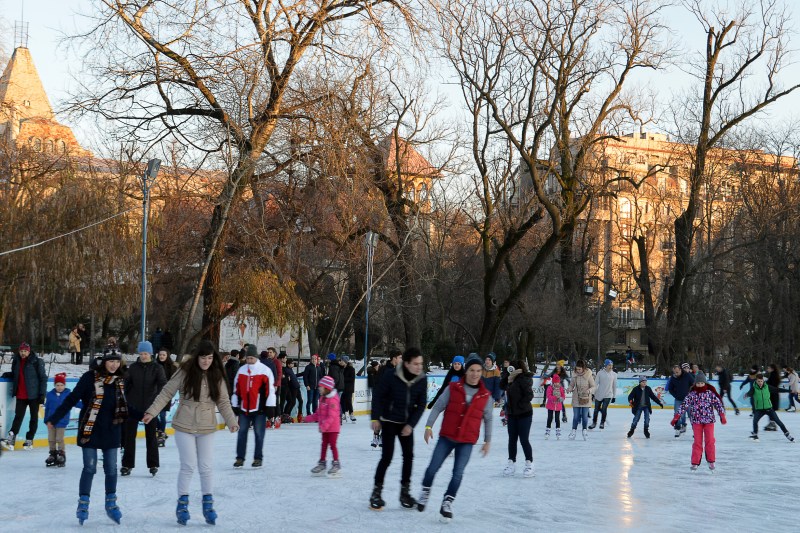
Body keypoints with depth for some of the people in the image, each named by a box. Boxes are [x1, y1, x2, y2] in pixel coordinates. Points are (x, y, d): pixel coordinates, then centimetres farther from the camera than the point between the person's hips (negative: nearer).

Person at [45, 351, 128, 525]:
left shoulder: (120, 381, 5)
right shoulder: (90, 377, -10)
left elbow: (124, 407, 12)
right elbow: (72, 398, -11)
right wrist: (54, 419, -12)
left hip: (111, 431, 4)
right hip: (90, 430, -4)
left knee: (111, 468, 7)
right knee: (89, 468, -3)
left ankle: (111, 504, 21)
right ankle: (83, 504, 9)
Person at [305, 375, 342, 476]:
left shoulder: (333, 400, -21)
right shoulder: (323, 398, 10)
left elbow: (331, 416, -27)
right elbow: (319, 413, 18)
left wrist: (324, 425, -32)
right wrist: (309, 418, 16)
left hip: (333, 427, -9)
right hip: (324, 427, 9)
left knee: (332, 444, -3)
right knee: (324, 445, 15)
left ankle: (336, 464, 7)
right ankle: (322, 463, 23)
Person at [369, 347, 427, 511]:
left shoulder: (422, 380, -10)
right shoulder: (391, 377, -22)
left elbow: (421, 405, -4)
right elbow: (378, 396, -10)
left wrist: (411, 424, -9)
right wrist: (375, 418, -9)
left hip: (406, 423, 4)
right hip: (389, 421, -4)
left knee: (408, 456, 4)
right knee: (387, 457, -7)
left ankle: (404, 491, 19)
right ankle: (376, 492, 5)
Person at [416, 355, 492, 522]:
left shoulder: (485, 396, -1)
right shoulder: (453, 388, -5)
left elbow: (488, 419, 10)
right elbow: (437, 407, -2)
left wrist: (487, 441, 11)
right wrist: (429, 426, -10)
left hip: (467, 441, 0)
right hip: (446, 436, 0)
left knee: (458, 473, -6)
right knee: (433, 467, 1)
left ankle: (447, 503, 9)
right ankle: (425, 492, 27)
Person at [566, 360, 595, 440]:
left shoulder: (588, 375, -14)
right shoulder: (575, 375, -6)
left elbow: (593, 386, -7)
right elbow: (572, 385, 6)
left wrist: (589, 391, -26)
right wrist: (569, 389, -16)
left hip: (585, 399, -2)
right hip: (576, 399, 2)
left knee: (585, 416, 8)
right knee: (576, 416, 6)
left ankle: (584, 431, 26)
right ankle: (573, 431, 19)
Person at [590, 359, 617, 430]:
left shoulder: (614, 374, 0)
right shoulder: (600, 373, -4)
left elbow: (614, 386, 6)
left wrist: (614, 396, 6)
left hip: (608, 395, 0)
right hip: (599, 394, 0)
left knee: (604, 409, -6)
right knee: (596, 409, 8)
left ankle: (602, 423, 14)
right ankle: (594, 423, 25)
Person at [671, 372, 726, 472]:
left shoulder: (710, 393, 0)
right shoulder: (692, 394, -1)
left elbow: (718, 403, 0)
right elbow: (684, 405, -5)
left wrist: (722, 415, -7)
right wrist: (676, 417, -10)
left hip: (709, 420, 0)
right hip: (696, 421, 0)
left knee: (710, 441, 2)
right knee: (697, 442, 1)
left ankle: (711, 461, 15)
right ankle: (695, 463, 7)